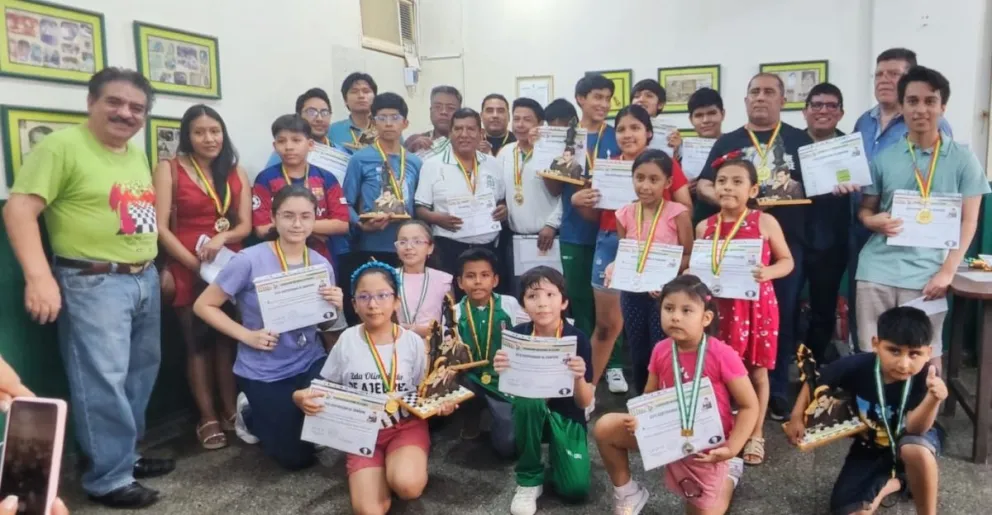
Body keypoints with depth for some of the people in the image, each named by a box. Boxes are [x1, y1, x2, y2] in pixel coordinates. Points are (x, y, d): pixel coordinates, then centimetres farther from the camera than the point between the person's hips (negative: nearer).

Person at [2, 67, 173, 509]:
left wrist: (159, 265, 20)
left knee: (141, 373, 15)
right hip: (93, 283, -8)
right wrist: (39, 277, -24)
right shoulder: (62, 146, -10)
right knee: (103, 382, -4)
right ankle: (109, 478, 9)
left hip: (145, 279, 8)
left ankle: (126, 454, 30)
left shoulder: (137, 155, 14)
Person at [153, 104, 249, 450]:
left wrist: (221, 238, -16)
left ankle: (231, 411, 19)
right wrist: (195, 263, -16)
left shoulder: (236, 172, 9)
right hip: (188, 270, -3)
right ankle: (208, 419, 11)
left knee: (229, 338, 8)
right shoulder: (170, 169, -3)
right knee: (197, 342, 2)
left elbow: (246, 226, 4)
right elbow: (161, 227, -9)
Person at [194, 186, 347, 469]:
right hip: (263, 372, -4)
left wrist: (337, 308, -16)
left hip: (310, 363, 4)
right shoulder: (249, 260, -16)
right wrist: (246, 335, -19)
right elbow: (203, 305, -8)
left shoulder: (322, 265, -3)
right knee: (297, 457, -1)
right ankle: (250, 413, 28)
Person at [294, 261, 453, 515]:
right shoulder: (347, 341, -4)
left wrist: (440, 402, -17)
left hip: (407, 426, -1)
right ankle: (384, 470, 13)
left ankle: (409, 463, 5)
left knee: (407, 486, -30)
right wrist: (303, 396, -18)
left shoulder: (412, 341, -5)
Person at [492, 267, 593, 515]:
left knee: (575, 489, -20)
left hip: (566, 415, -1)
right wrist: (502, 373, -33)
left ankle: (554, 452, 16)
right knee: (527, 399, -35)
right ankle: (529, 479, -13)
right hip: (530, 411, 1)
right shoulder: (517, 335, -14)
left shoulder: (578, 340, -17)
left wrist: (579, 378, -35)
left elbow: (584, 402, -13)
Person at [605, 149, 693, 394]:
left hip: (665, 293, -4)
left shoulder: (677, 213, -9)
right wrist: (613, 268, -10)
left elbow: (688, 256, -8)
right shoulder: (625, 214, 1)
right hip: (632, 292, 4)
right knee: (638, 353, 15)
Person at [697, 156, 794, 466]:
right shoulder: (705, 226, 2)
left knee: (757, 372, 10)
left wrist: (768, 272, -18)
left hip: (756, 307, -2)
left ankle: (756, 435, 27)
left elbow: (787, 260, 2)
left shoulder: (765, 222, -4)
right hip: (719, 308, 2)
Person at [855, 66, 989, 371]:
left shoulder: (963, 159, 2)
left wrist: (947, 272, -8)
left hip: (926, 273, -1)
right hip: (877, 270, 2)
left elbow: (968, 221, 1)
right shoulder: (883, 158, 6)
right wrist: (875, 221, -13)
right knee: (872, 354, 7)